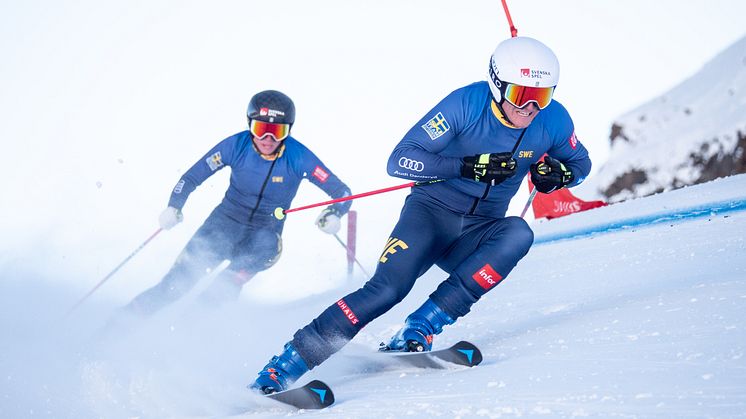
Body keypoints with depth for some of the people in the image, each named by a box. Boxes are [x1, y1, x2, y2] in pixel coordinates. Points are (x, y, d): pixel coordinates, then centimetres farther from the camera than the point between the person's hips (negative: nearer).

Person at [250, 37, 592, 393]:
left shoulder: (553, 120, -8)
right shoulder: (467, 104, -18)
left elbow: (580, 163, 13)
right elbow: (400, 161, -20)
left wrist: (557, 173, -11)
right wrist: (469, 166, -31)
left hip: (477, 234, 4)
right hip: (432, 212, -4)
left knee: (518, 234, -30)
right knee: (388, 288, -27)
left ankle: (421, 328, -30)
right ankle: (285, 364, -18)